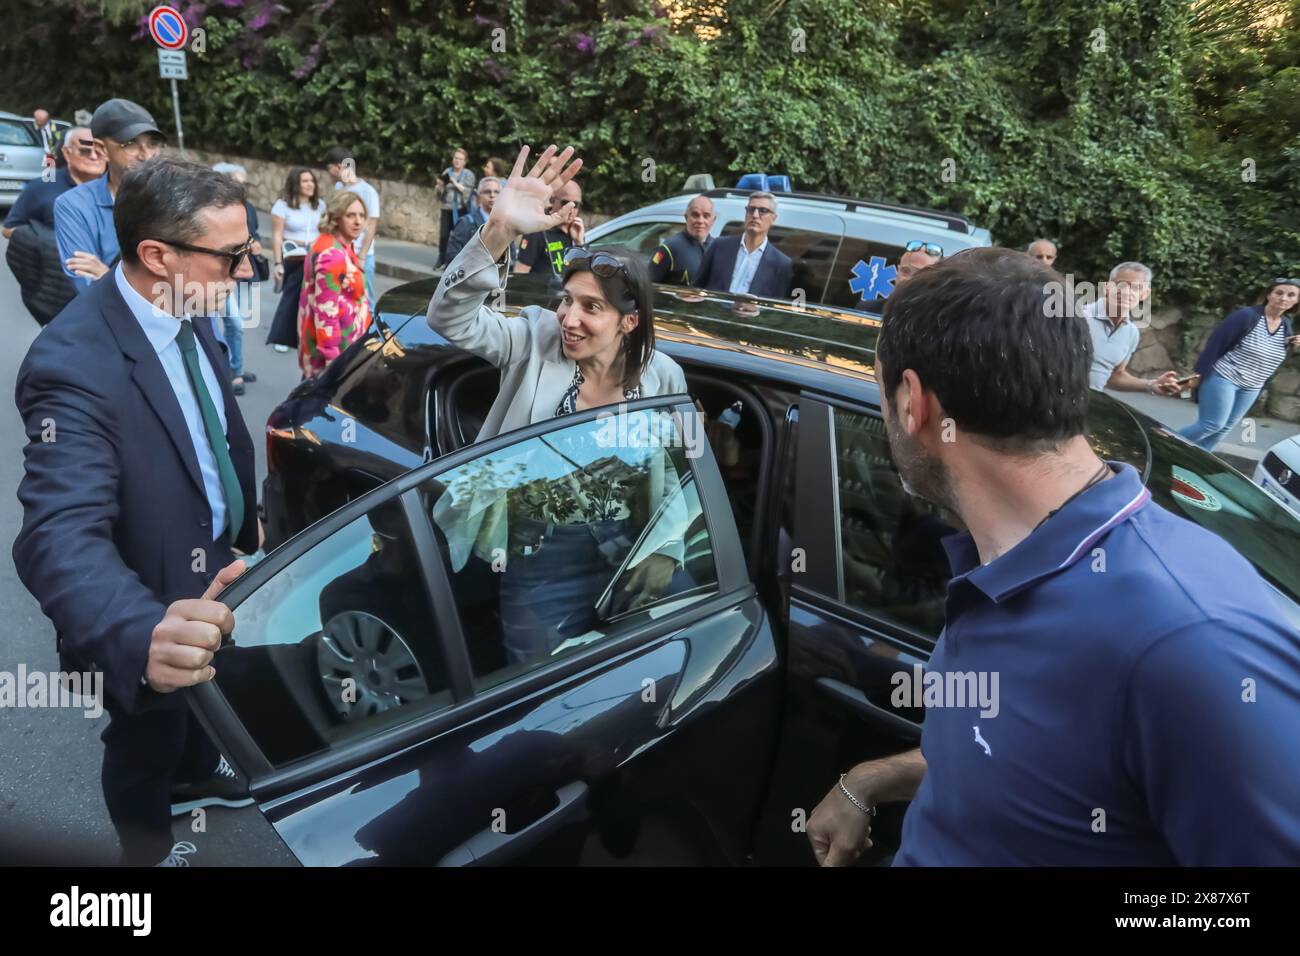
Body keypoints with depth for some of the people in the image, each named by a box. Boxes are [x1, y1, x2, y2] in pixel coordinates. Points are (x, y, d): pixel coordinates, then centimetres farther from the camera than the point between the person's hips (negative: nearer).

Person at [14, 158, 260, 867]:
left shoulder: (185, 312, -8)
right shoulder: (75, 363, -36)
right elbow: (61, 535, -46)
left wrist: (242, 519, 15)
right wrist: (144, 636, -63)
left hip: (212, 556, 7)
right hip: (148, 597, -7)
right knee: (149, 732, 21)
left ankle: (195, 774, 63)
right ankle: (148, 848, 52)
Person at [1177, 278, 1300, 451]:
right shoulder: (1247, 315, -15)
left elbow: (1275, 359, 16)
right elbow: (1216, 343, -16)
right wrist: (1200, 373, -18)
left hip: (1250, 388, 7)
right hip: (1222, 378, -7)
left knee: (1225, 428, 10)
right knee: (1212, 424, -9)